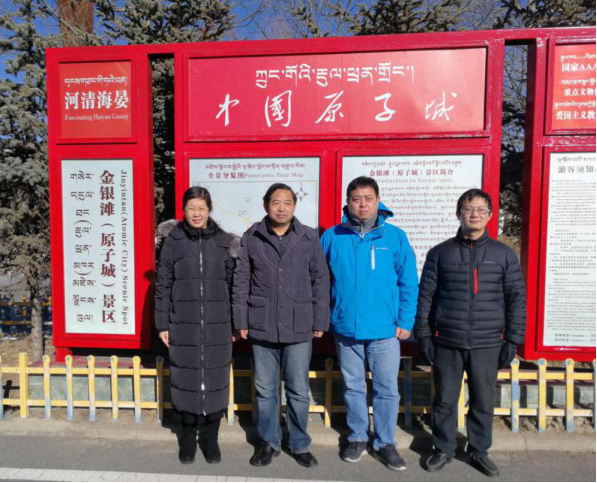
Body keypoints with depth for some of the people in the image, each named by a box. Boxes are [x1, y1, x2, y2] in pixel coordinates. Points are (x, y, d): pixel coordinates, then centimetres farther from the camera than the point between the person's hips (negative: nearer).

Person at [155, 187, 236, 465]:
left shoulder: (224, 242, 1)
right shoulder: (172, 241, 1)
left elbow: (232, 284, 3)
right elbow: (163, 285, 3)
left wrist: (236, 324, 2)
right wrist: (162, 324, 1)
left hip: (217, 326, 0)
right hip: (183, 326, 0)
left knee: (215, 380, 8)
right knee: (186, 380, 9)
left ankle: (210, 437, 28)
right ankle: (189, 436, 31)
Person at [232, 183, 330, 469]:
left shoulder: (309, 238, 0)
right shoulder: (251, 238, 0)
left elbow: (321, 281, 2)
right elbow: (241, 283, 3)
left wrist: (320, 322, 1)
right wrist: (241, 322, 1)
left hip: (299, 328, 0)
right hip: (261, 327, 1)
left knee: (298, 391, 11)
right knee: (265, 391, 14)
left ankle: (300, 445, 31)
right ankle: (269, 443, 33)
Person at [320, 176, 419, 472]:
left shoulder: (395, 236, -4)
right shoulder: (332, 237, -2)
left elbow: (409, 283, -1)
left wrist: (405, 321, -4)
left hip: (385, 329, 0)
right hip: (345, 328, 1)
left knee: (387, 389, 9)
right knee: (353, 387, 16)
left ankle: (385, 442, 30)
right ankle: (358, 437, 36)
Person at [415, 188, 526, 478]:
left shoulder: (504, 254, 3)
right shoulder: (440, 253, 1)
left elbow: (516, 299, 4)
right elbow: (426, 297, 2)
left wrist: (513, 340, 0)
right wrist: (424, 336, -1)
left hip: (488, 344, 1)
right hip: (447, 343, 0)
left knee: (483, 402, 14)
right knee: (444, 401, 11)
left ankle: (479, 451, 34)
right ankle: (443, 449, 30)